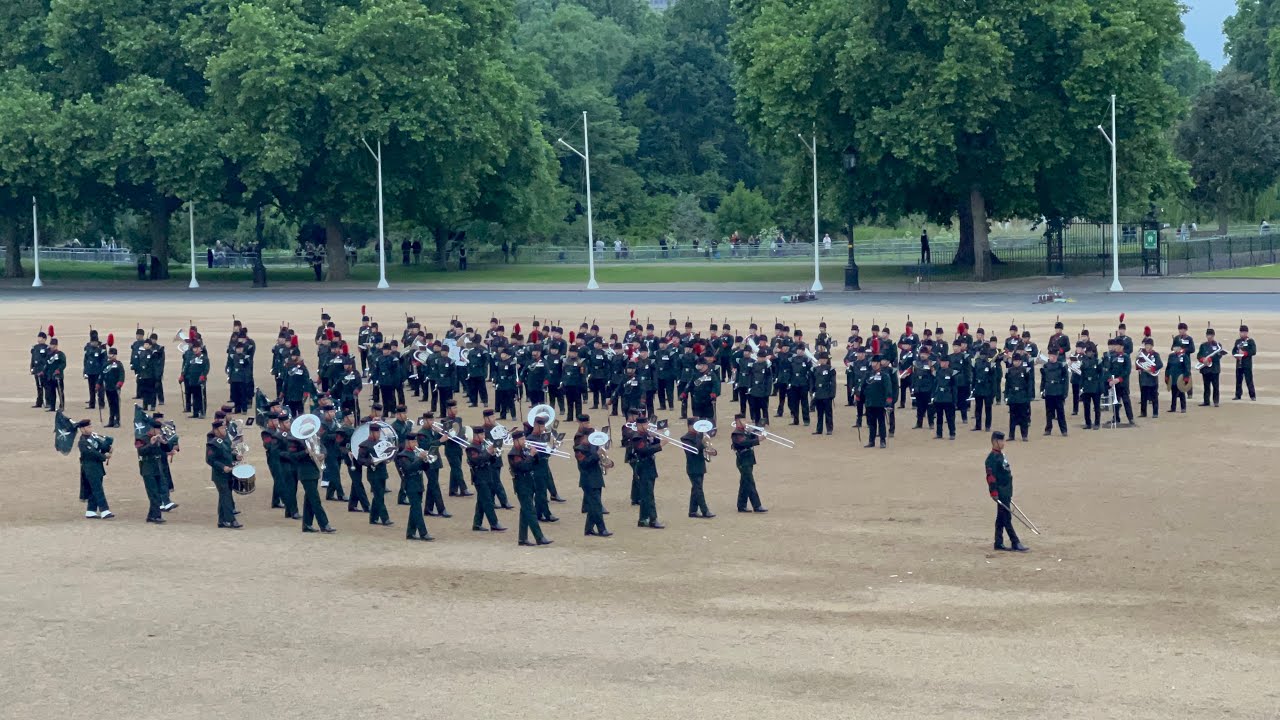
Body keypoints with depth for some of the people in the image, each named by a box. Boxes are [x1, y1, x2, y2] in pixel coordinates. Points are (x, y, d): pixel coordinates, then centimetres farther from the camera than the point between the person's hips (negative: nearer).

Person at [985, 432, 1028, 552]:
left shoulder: (1002, 455, 16)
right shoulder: (992, 457, -13)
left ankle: (998, 543, 16)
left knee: (1002, 518, 12)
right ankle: (1015, 543, -9)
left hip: (1006, 492, 10)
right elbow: (990, 475, -19)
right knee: (1007, 518, -8)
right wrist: (994, 492, -24)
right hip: (1000, 493, -10)